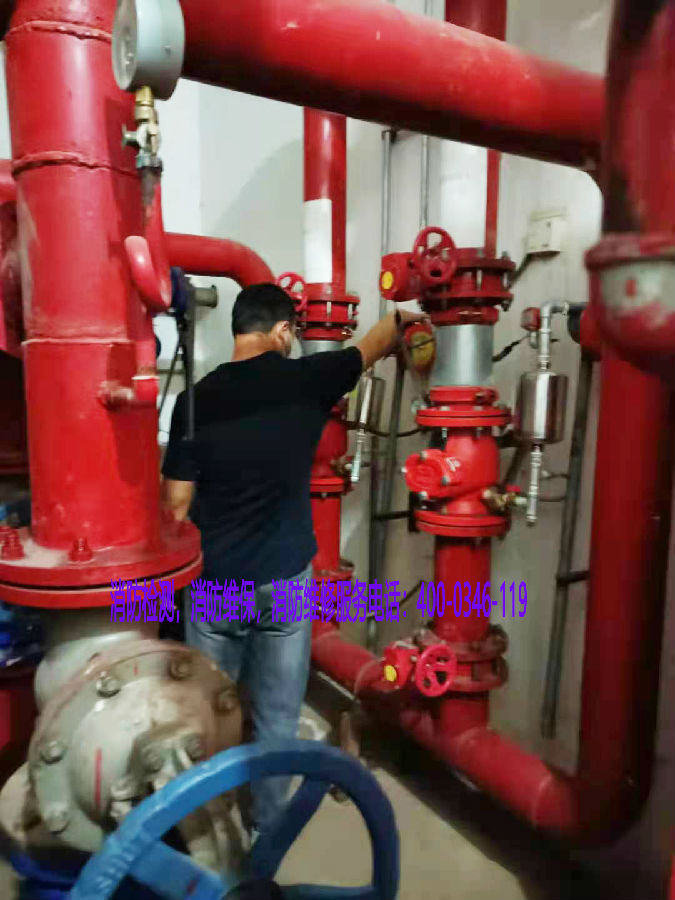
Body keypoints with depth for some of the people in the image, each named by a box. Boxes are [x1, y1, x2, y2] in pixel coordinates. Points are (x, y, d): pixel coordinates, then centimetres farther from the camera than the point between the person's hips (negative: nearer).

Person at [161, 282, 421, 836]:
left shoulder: (195, 400, -5)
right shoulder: (304, 381, -8)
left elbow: (176, 504, -3)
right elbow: (374, 345, 11)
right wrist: (403, 317, 32)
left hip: (214, 581, 2)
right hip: (284, 578, -1)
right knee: (276, 713, 16)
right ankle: (267, 826, 33)